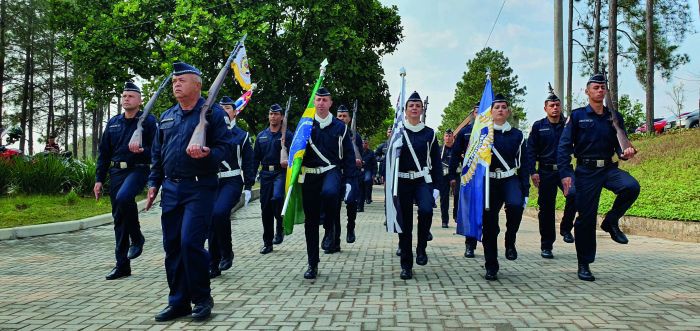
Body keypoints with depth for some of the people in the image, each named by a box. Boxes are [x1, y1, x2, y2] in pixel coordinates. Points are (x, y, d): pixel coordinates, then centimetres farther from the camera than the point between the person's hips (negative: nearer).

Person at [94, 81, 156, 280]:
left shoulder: (148, 121, -1)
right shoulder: (113, 123, 14)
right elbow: (104, 152, 16)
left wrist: (142, 151, -27)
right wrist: (99, 179, 11)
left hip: (138, 170, -6)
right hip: (116, 172, 6)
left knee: (123, 197, -35)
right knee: (118, 219, 6)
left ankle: (137, 238, -10)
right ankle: (122, 265, 15)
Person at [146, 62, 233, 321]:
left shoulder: (213, 113, -3)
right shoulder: (167, 117, 16)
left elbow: (225, 147, -9)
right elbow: (157, 153, 22)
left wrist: (207, 153, -29)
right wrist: (154, 183, 16)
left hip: (200, 188, -6)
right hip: (171, 188, 7)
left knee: (190, 243, -13)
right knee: (172, 246, 7)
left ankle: (202, 298, 6)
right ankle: (178, 302, 19)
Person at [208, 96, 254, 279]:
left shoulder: (242, 135, 6)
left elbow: (248, 164, 5)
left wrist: (248, 188, 1)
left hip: (232, 182, -3)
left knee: (219, 213, -27)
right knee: (212, 222, 3)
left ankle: (227, 253, -5)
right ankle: (213, 266, 14)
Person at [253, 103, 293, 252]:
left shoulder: (288, 135, 3)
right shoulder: (261, 136, 15)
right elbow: (256, 158, 15)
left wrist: (288, 162, -23)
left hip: (281, 172, -4)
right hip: (266, 173, 4)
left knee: (277, 197, -29)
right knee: (265, 207, 5)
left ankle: (280, 227, -3)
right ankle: (267, 243, 15)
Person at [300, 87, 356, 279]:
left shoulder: (340, 127, 5)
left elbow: (348, 155, 6)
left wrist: (349, 180, 0)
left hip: (331, 171, -2)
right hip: (309, 175, 2)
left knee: (329, 192, -37)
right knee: (311, 220, 5)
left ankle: (331, 229, -10)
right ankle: (312, 264, 16)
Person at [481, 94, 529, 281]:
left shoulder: (517, 135, 8)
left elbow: (523, 165, 8)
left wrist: (525, 192, 2)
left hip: (511, 180, 0)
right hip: (489, 182, 0)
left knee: (515, 205, -31)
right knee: (489, 225, -1)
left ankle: (510, 241, -5)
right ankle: (491, 267, 11)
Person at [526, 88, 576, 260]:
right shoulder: (538, 126, 4)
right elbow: (531, 150, 1)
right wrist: (533, 171, -7)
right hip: (546, 172, 0)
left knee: (574, 194, -27)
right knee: (546, 208, 4)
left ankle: (566, 228, -2)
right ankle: (546, 246, 16)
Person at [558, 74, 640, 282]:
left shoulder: (615, 117, 11)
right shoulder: (577, 116, 0)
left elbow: (619, 144, 15)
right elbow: (564, 147, -5)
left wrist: (625, 153, -10)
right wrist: (565, 174, -15)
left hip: (609, 168, 3)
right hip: (586, 171, -3)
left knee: (631, 186, -28)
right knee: (586, 218, 0)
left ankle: (611, 222, -2)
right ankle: (584, 265, 13)